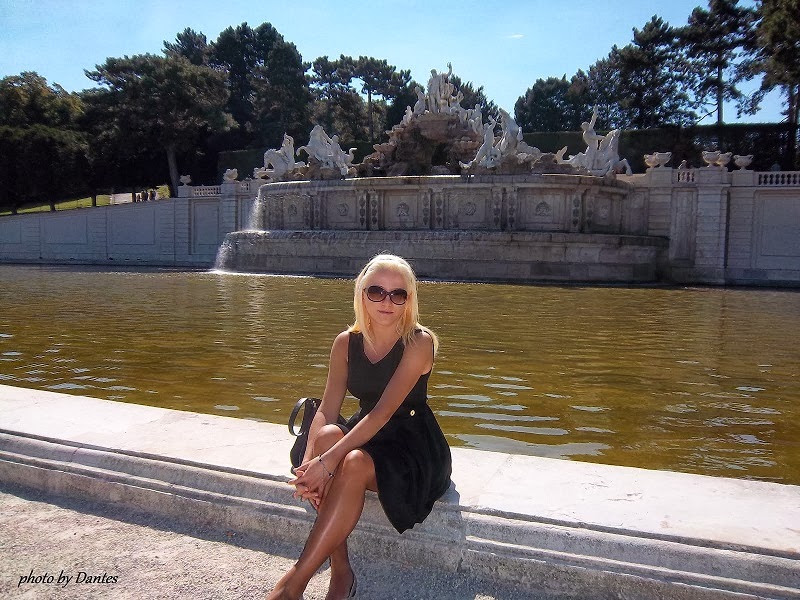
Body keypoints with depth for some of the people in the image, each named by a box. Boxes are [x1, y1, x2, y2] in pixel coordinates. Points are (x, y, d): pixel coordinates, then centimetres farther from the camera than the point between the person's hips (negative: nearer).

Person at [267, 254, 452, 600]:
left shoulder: (419, 342, -17)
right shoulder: (346, 343, -1)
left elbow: (384, 411, -26)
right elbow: (326, 410, -8)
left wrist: (328, 461, -34)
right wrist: (308, 462, -27)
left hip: (414, 448, -4)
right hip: (365, 437, 5)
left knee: (353, 465, -34)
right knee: (327, 435, -30)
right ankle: (340, 571, -23)